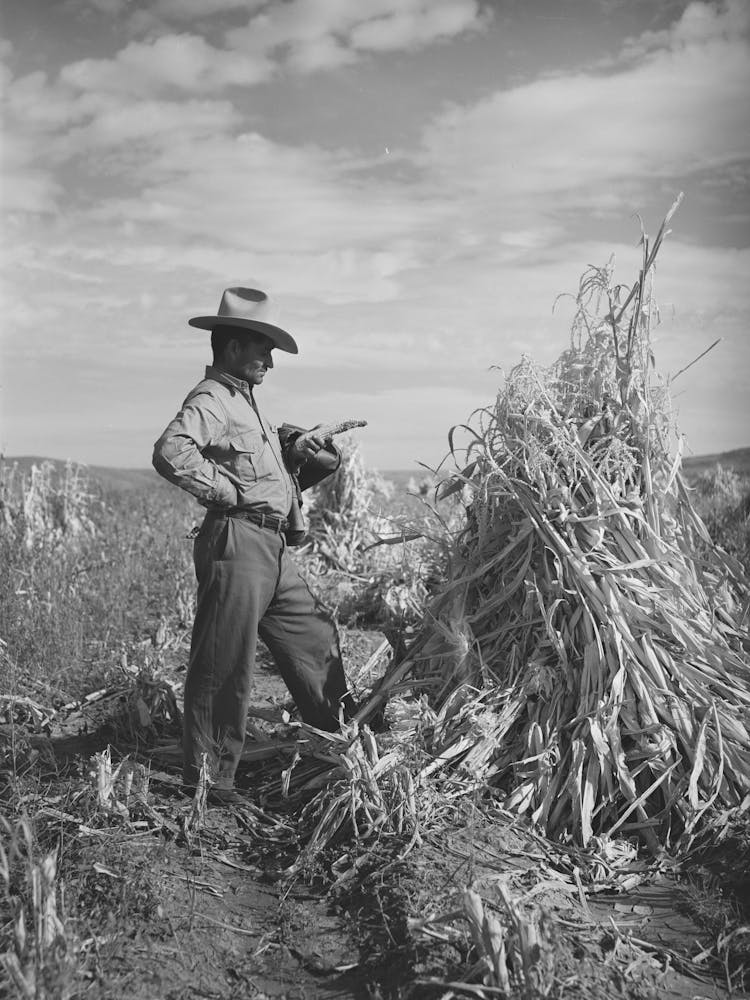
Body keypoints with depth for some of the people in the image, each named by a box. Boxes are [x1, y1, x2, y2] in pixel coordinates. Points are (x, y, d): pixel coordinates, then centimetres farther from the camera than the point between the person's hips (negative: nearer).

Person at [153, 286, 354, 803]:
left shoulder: (245, 400, 20)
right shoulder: (211, 398, -11)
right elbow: (170, 453, -28)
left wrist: (291, 446, 14)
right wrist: (227, 490, -20)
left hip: (272, 547, 10)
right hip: (236, 542, -10)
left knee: (315, 634, 17)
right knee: (224, 666, -3)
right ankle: (208, 780, 8)